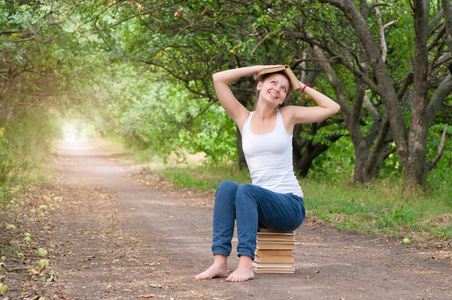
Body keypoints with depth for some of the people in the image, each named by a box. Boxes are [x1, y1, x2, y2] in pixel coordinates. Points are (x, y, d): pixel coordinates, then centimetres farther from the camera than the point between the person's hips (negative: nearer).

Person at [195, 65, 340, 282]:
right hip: (258, 206, 2)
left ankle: (246, 264, -39)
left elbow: (333, 108, 5)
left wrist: (301, 86, 10)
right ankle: (219, 262, -34)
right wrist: (259, 68, 10)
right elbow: (218, 79, 6)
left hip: (290, 207, -2)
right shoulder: (244, 118, 11)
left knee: (246, 190, -31)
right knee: (226, 187, -29)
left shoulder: (287, 115, 7)